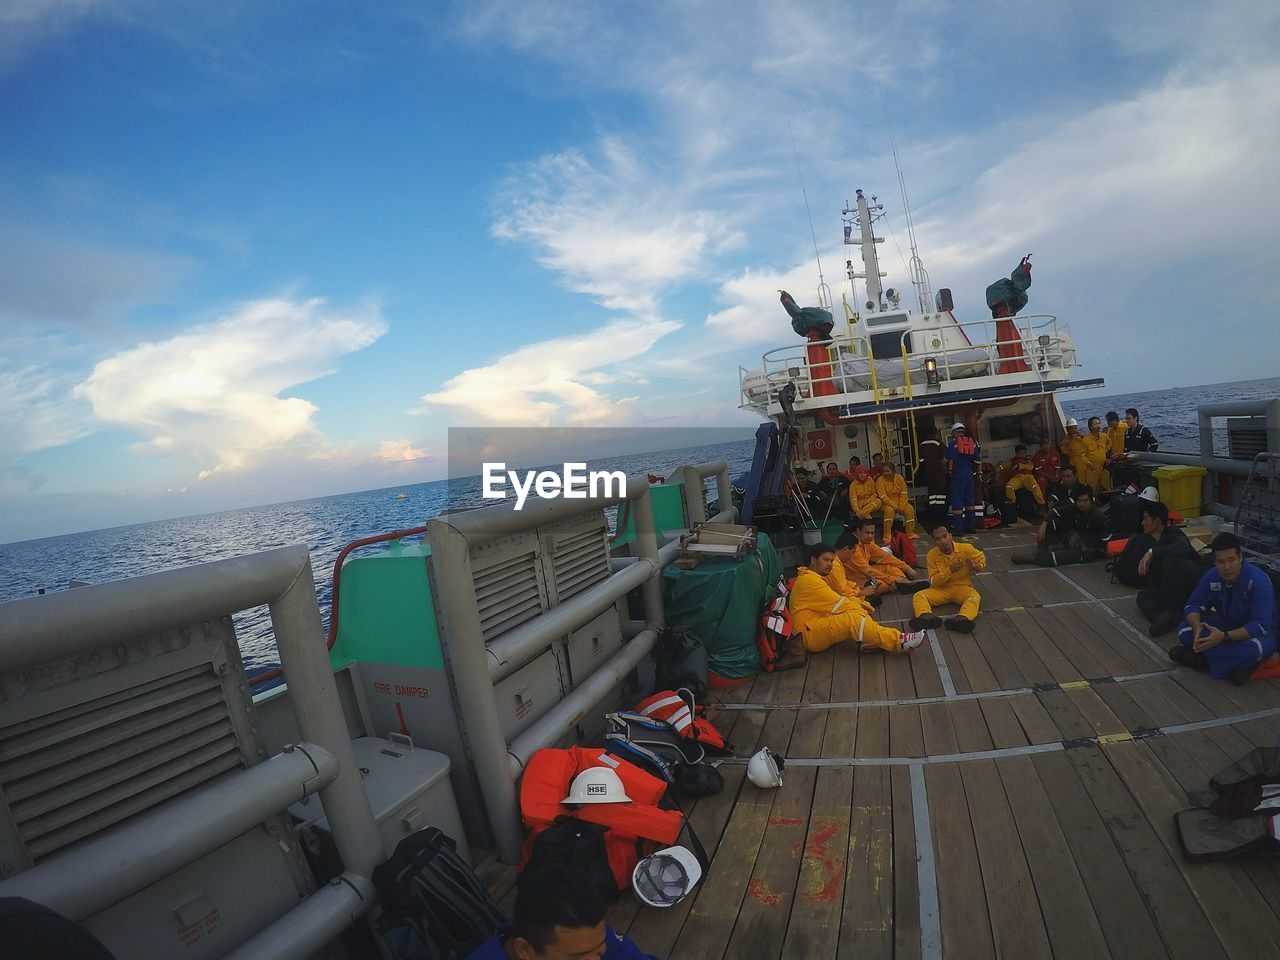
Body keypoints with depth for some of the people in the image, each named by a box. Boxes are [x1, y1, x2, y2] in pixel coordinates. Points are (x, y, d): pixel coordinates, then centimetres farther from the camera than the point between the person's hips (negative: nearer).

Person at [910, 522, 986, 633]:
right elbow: (934, 582, -6)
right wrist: (949, 570, -22)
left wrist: (976, 566, -12)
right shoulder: (932, 555, -5)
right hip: (941, 590, 1)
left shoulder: (966, 549, -5)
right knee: (918, 596, -25)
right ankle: (926, 616, -55)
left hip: (962, 587, -1)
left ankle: (963, 618, -62)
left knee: (974, 597, -35)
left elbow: (982, 558, 12)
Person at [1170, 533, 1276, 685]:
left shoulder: (1258, 580, -27)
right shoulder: (1211, 577, -12)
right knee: (1184, 630, -18)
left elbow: (1261, 625, -32)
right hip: (1225, 624, 5)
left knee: (1256, 647, -41)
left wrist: (1224, 637, -42)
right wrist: (1197, 626, -30)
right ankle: (1238, 662, -22)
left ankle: (1200, 658, -23)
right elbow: (1193, 605, -6)